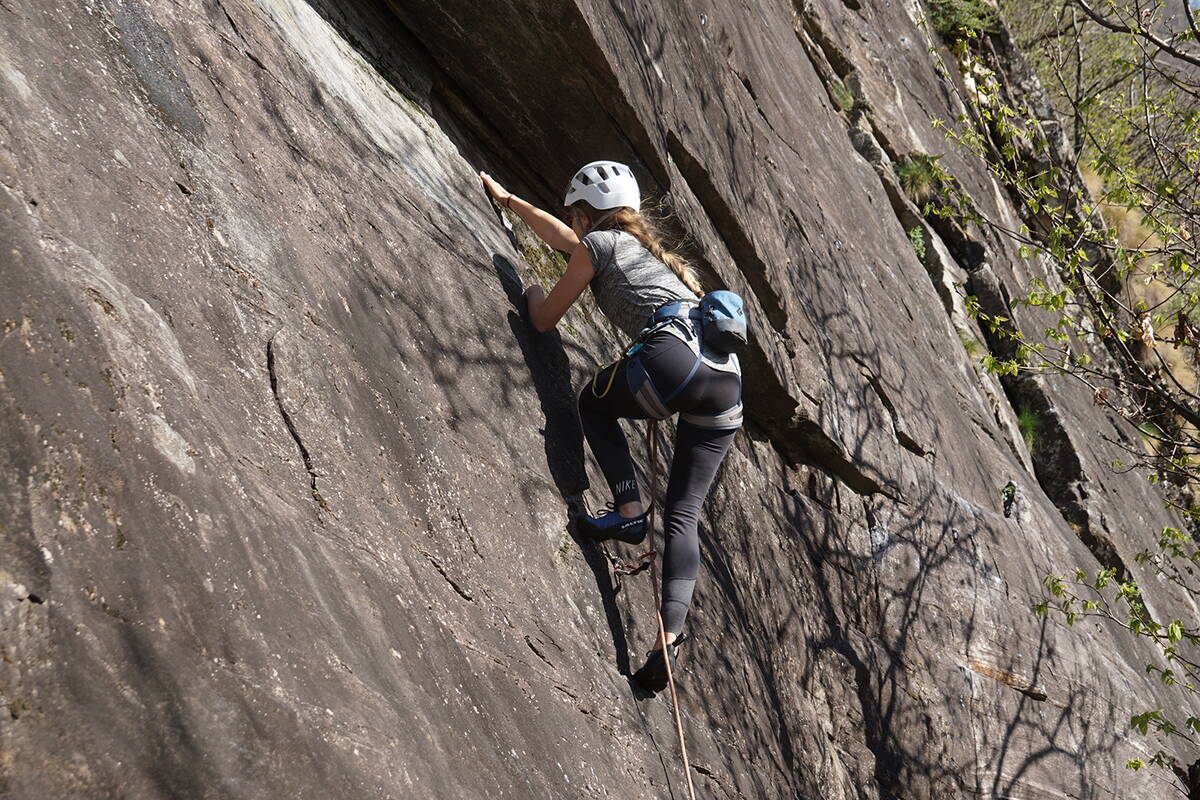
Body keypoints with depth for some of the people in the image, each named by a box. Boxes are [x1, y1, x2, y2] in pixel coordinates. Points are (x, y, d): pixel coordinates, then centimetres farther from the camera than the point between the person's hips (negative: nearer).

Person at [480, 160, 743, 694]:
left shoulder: (597, 245, 13)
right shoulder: (643, 244, 35)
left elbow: (544, 321, 17)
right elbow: (562, 236, 51)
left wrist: (533, 294, 41)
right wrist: (506, 199, 63)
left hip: (675, 356, -7)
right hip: (728, 376, 7)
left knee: (594, 402, 25)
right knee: (683, 516, 7)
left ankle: (628, 510, 7)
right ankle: (670, 635, -6)